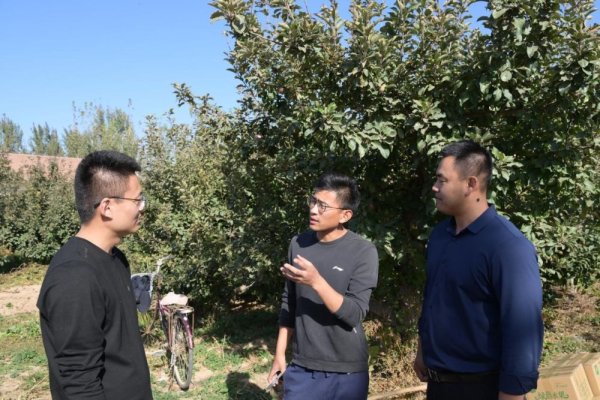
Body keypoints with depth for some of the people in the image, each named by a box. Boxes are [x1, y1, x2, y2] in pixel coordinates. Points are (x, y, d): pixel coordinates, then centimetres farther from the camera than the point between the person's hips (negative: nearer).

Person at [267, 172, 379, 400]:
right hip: (301, 369, 3)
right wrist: (280, 353, 9)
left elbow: (355, 314, -17)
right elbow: (289, 303, 9)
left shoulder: (363, 252, -12)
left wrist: (316, 281, -29)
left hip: (347, 372, -3)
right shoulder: (298, 244, 1)